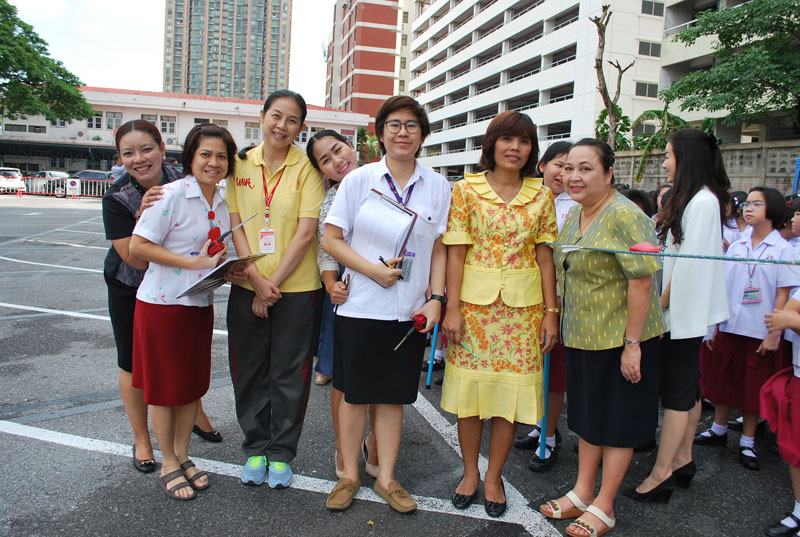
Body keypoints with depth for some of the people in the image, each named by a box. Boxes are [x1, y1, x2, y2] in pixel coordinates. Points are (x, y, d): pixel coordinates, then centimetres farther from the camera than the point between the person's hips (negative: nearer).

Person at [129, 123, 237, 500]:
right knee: (165, 387, 7)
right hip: (163, 303, -6)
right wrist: (193, 262, -23)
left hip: (201, 304, 7)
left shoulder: (223, 203, 6)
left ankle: (183, 456, 32)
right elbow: (138, 246, -18)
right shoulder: (171, 195, -15)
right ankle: (168, 464, 24)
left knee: (194, 383, 14)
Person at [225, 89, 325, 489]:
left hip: (296, 288, -3)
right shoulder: (241, 164, 5)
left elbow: (305, 233, -10)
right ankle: (256, 448, 31)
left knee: (289, 375, 7)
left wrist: (274, 283, -12)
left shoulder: (306, 168, -5)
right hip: (247, 285, 3)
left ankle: (281, 452, 25)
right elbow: (235, 226, 1)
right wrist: (256, 279, -11)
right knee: (249, 372, 12)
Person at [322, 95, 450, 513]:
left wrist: (435, 299, -3)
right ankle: (349, 475, 26)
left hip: (409, 313, 2)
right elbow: (331, 240, -2)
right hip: (359, 307, -1)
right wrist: (373, 270, -14)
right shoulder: (359, 179, 0)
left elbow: (439, 249, 8)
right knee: (354, 393, 8)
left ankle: (386, 478, 26)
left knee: (393, 396, 11)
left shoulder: (437, 187, 5)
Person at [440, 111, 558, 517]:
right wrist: (452, 307, -10)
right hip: (474, 300, -1)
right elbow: (456, 252, -4)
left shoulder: (541, 196, 5)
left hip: (523, 304, 2)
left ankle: (493, 476, 24)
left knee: (511, 390, 6)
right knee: (470, 388, 6)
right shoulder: (466, 189, -1)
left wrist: (551, 312, 1)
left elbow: (545, 256, 5)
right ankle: (470, 472, 26)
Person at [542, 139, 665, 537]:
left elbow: (642, 281, -23)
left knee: (617, 422, 6)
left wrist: (632, 344, -23)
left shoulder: (624, 216, -19)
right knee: (588, 414, 17)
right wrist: (559, 322, 17)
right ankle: (582, 492, 31)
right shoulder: (574, 215, 7)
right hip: (583, 336, 8)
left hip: (621, 338, -8)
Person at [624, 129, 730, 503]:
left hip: (684, 312, -10)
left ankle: (661, 474, 2)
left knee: (676, 391, -5)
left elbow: (690, 261, -20)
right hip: (682, 310, 10)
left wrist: (660, 304, -14)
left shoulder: (702, 201, -16)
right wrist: (663, 304, 10)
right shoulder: (691, 198, 15)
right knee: (687, 387, 15)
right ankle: (683, 459, 26)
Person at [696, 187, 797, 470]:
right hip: (729, 327, 4)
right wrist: (714, 324, 4)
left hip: (760, 330, -4)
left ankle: (747, 443, 19)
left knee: (754, 387, 7)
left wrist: (774, 334, -11)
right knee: (724, 380, 13)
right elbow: (723, 287, 7)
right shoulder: (736, 247, 6)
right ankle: (719, 430, 29)